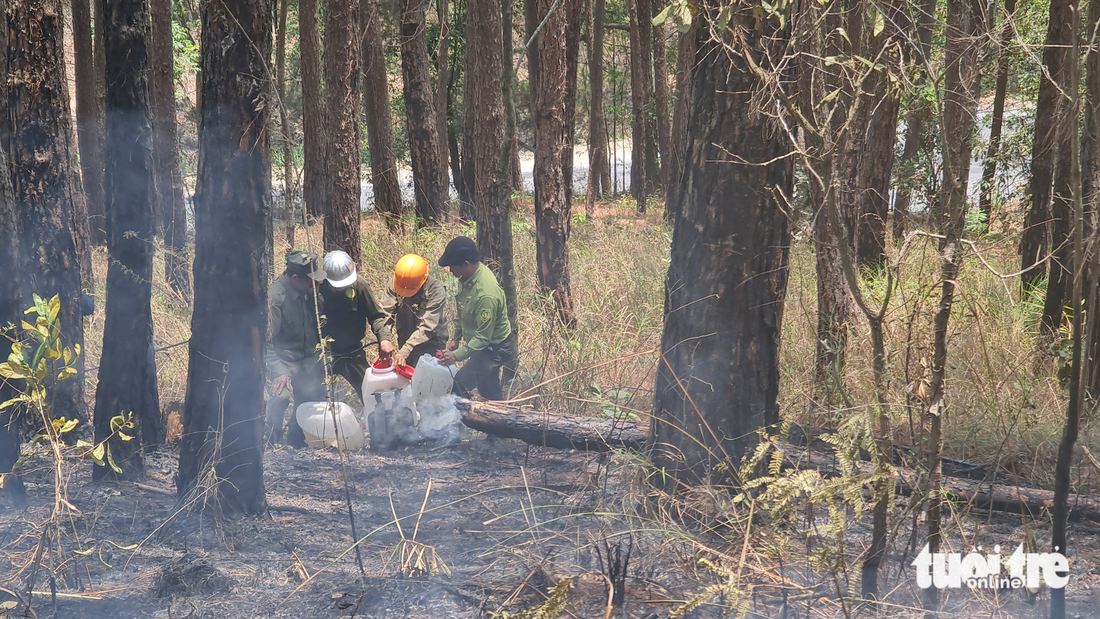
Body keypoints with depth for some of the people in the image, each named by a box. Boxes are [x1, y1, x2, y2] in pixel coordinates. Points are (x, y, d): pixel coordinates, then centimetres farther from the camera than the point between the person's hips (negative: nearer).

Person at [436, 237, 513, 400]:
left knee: (461, 384, -19)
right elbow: (463, 312, 12)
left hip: (494, 348, -10)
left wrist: (457, 355, -33)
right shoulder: (469, 278, -6)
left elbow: (483, 337, -30)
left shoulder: (486, 294, -34)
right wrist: (456, 337, 14)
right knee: (490, 393, 21)